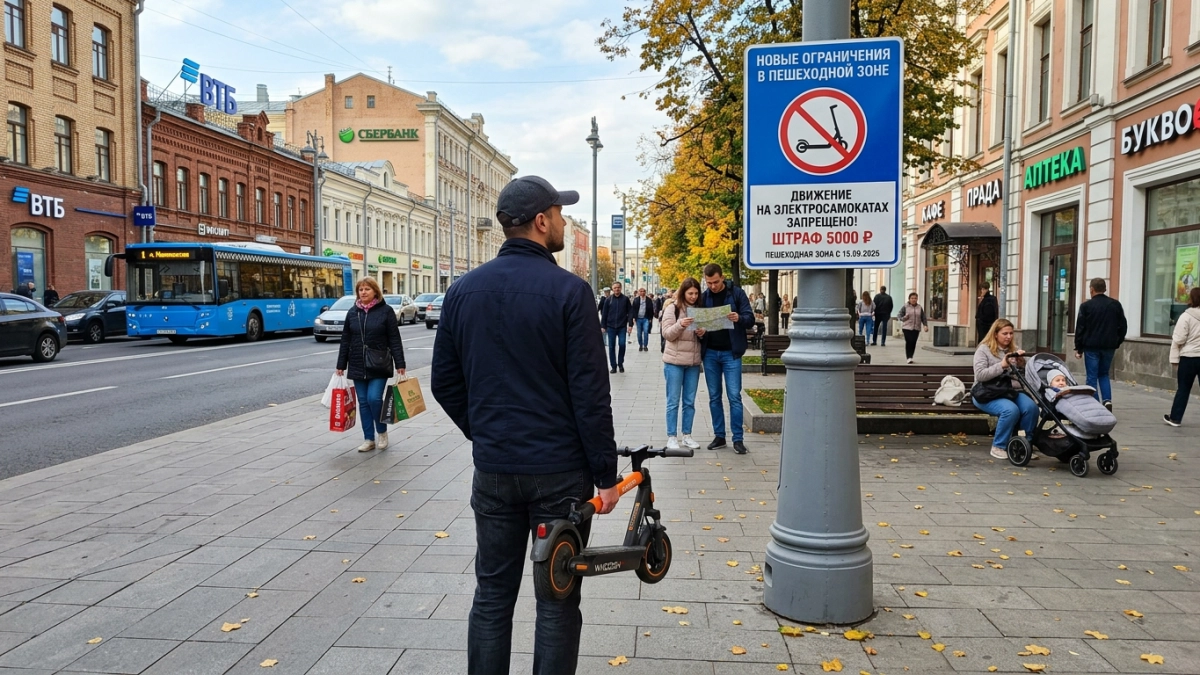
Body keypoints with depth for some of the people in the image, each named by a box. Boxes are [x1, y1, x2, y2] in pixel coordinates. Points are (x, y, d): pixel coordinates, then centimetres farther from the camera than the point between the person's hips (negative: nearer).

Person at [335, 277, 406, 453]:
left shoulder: (385, 311, -4)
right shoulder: (352, 312, 7)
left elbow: (394, 339, -5)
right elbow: (345, 340, 10)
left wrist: (400, 364, -9)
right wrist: (341, 365, 7)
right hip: (358, 366, 4)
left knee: (374, 398, -12)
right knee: (363, 402, 6)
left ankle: (382, 432, 12)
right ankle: (369, 439, 15)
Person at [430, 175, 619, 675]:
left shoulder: (464, 290, 3)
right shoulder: (568, 290, -12)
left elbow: (445, 383, 8)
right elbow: (590, 393, -13)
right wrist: (605, 474, -6)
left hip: (493, 470, 4)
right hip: (559, 470, -4)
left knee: (492, 594, 15)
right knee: (557, 598, 8)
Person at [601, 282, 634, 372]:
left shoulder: (625, 299, 1)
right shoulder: (609, 300, 2)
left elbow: (630, 312, 0)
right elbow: (604, 314, 4)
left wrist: (630, 325, -7)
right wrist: (603, 326, 1)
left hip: (622, 327, -1)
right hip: (611, 327, 1)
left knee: (622, 344, -8)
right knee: (612, 346, 3)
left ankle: (620, 363, 12)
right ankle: (613, 366, 12)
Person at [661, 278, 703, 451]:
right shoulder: (672, 308, -5)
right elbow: (667, 333, -12)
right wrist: (680, 324, -29)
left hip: (693, 362, 4)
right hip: (674, 361, -4)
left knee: (690, 401, 9)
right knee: (673, 401, 1)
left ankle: (687, 435, 18)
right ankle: (671, 437, 7)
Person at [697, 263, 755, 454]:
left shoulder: (737, 293, -3)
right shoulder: (703, 297, 6)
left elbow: (750, 319, -5)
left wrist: (739, 318, -28)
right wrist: (699, 331, -12)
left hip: (731, 353, -3)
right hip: (710, 353, 3)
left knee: (734, 397, -2)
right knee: (714, 397, 8)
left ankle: (738, 439, 4)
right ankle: (719, 436, 17)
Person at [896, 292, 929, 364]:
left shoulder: (920, 308, 11)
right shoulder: (905, 307, 1)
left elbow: (923, 318, 11)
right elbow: (899, 316, 0)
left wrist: (925, 325, -2)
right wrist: (904, 318, -21)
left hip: (916, 328, 3)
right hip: (907, 327, -3)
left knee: (913, 343, -2)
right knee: (908, 342, -11)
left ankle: (911, 357, 10)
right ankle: (909, 357, -8)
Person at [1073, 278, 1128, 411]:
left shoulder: (1086, 306, -7)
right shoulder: (1115, 305, 5)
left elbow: (1080, 328, -5)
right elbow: (1123, 326, 8)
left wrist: (1078, 348, 2)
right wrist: (1117, 343, 17)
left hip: (1091, 346, -4)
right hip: (1109, 346, 4)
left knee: (1092, 377, 2)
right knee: (1104, 374, 18)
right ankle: (1107, 400, 1)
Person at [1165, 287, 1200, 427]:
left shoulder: (1186, 316, -10)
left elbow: (1178, 339, -12)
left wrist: (1174, 359, -5)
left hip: (1189, 358, -3)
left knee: (1183, 389, 6)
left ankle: (1175, 417, 13)